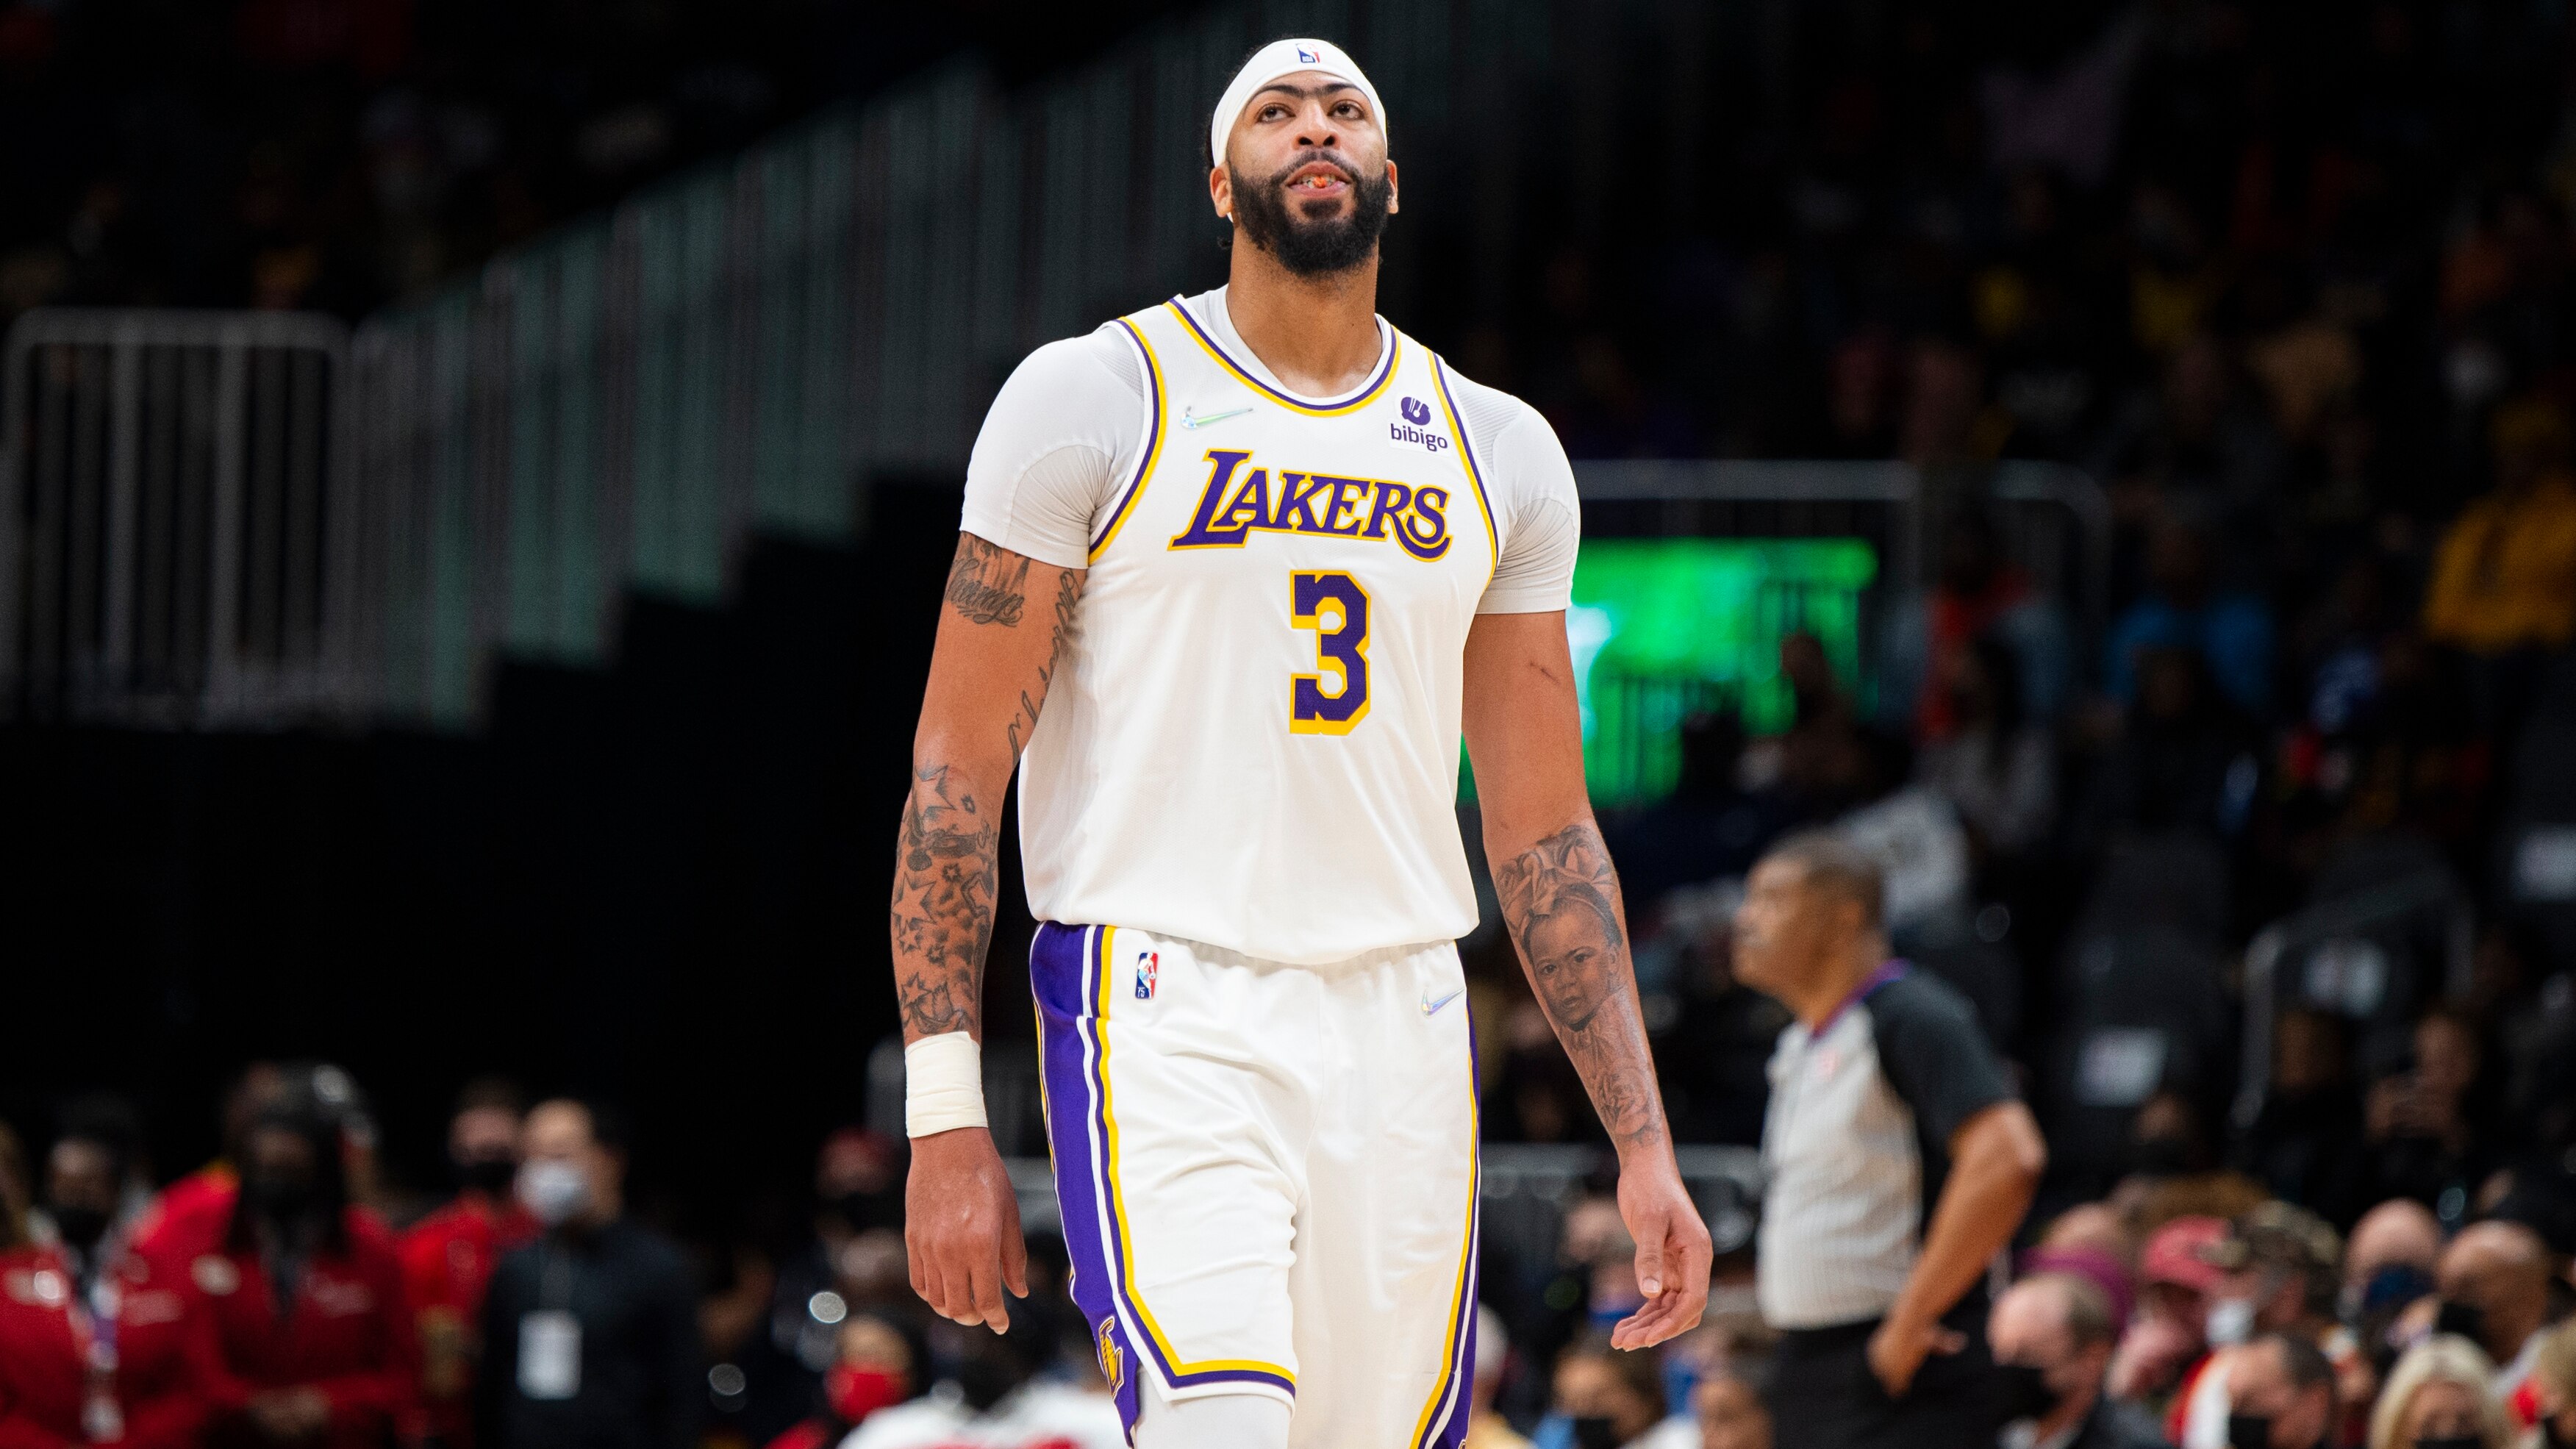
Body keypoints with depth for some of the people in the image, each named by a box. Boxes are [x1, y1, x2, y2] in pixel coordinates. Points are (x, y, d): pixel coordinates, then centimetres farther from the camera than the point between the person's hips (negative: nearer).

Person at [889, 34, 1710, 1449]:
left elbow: (1545, 830, 16)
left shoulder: (1500, 454, 13)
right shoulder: (1096, 399, 0)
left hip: (1401, 1022, 5)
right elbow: (955, 771, -1)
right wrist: (945, 1121, -9)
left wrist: (1644, 1143, 8)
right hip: (1162, 1015, -5)